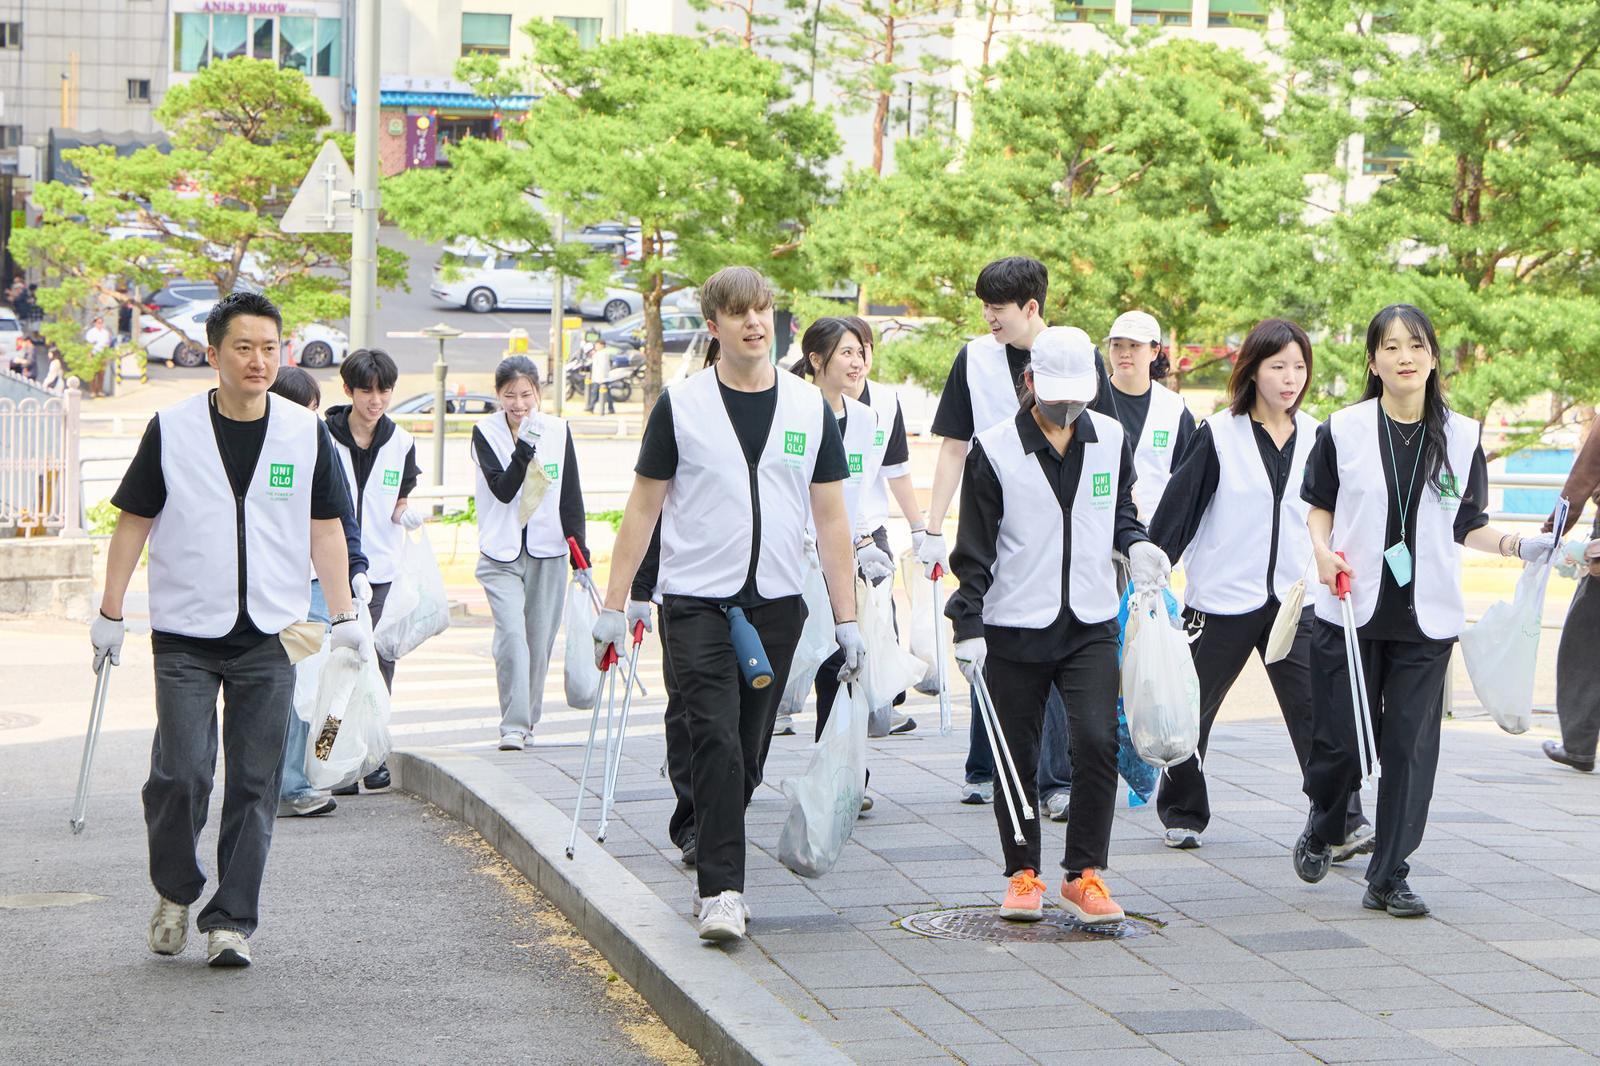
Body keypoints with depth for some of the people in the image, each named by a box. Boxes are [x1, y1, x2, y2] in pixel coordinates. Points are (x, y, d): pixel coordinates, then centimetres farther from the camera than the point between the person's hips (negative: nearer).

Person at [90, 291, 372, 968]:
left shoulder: (306, 434, 4)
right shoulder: (172, 430, 0)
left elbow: (325, 529, 10)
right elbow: (134, 523, 6)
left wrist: (345, 617, 5)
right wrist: (109, 614, 5)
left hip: (270, 637, 2)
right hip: (185, 636, -1)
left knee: (254, 785, 2)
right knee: (181, 773, -8)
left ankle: (231, 921, 10)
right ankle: (174, 892, 18)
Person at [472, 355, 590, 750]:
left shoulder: (557, 431, 3)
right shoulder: (485, 432, -3)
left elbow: (571, 495, 7)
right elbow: (503, 489, -13)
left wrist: (579, 547, 3)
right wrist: (525, 447, -23)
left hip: (548, 551, 2)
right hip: (500, 554, -2)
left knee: (540, 640, 5)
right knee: (511, 633, -17)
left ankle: (528, 719, 23)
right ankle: (513, 725, -15)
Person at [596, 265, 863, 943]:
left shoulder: (810, 408, 7)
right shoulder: (681, 405, 1)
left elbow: (831, 518, 9)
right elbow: (643, 507, 5)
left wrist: (847, 618, 5)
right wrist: (613, 606, 1)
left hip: (777, 605, 3)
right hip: (695, 601, -3)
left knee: (749, 753, 8)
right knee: (716, 741, -15)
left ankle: (713, 848, 28)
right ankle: (721, 891, -15)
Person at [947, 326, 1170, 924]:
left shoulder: (1111, 440, 5)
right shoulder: (995, 450, -5)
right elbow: (974, 548, -3)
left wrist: (1135, 543, 0)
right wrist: (969, 626, -7)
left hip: (1091, 626, 2)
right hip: (1014, 627, -2)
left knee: (1097, 741, -12)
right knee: (1016, 756, 6)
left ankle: (1084, 873, -1)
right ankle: (1023, 874, 20)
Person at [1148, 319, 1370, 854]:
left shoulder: (1316, 438, 4)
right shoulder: (1218, 436, -5)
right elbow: (1177, 508, -4)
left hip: (1295, 600, 2)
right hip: (1223, 597, -2)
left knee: (1317, 710, -11)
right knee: (1193, 711, 11)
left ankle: (1343, 825, -13)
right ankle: (1182, 814, 29)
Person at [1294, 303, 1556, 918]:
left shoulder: (1461, 437, 4)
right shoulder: (1344, 429, -1)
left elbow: (1467, 525, 10)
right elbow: (1318, 503, 10)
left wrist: (1520, 546, -5)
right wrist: (1323, 549, -9)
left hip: (1426, 619, 1)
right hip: (1350, 611, -1)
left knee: (1410, 747, -1)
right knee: (1340, 740, 1)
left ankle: (1389, 879, 8)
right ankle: (1321, 831, 33)